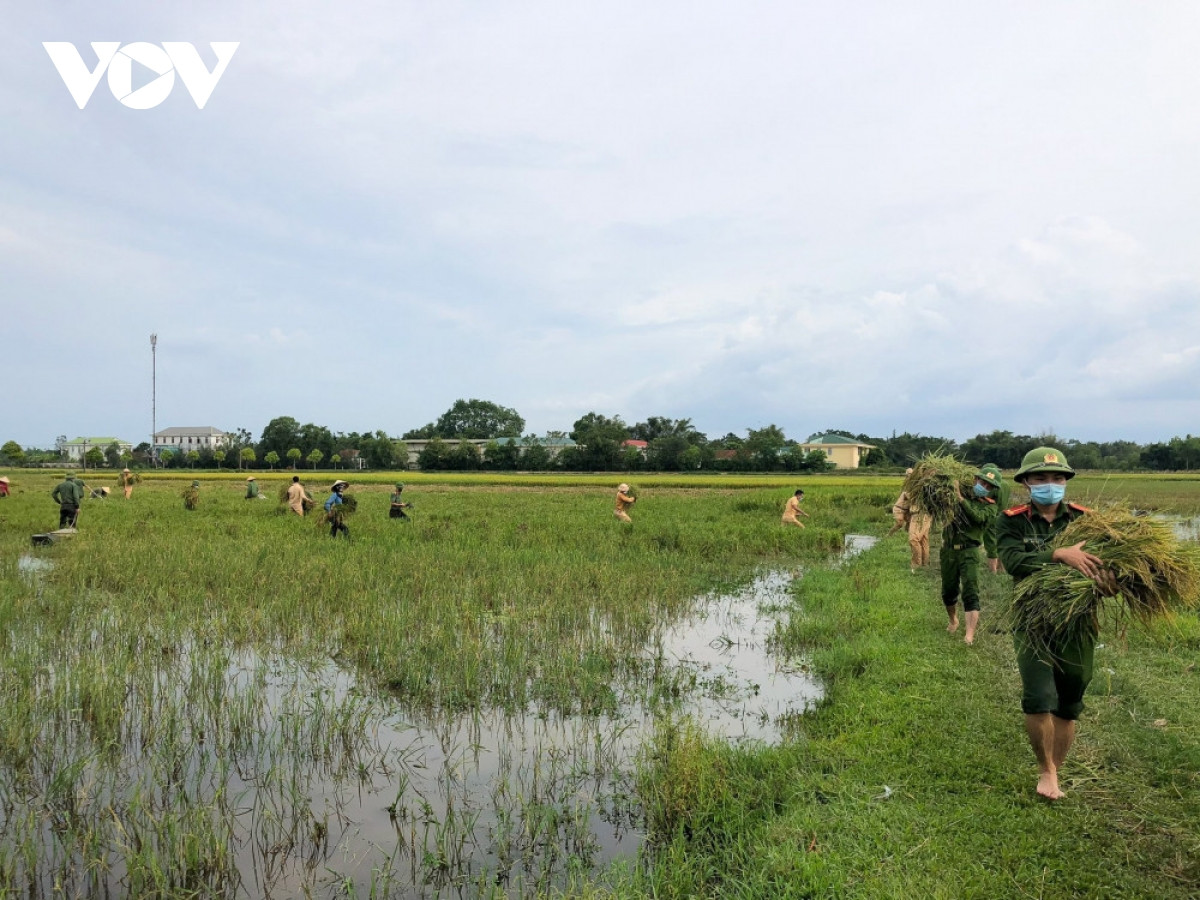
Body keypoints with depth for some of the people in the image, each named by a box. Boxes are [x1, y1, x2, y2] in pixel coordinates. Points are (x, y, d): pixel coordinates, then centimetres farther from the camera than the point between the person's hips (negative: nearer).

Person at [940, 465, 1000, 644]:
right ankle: (953, 621, 37)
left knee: (971, 592, -10)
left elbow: (977, 517, -21)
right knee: (948, 590, 12)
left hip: (969, 551, -3)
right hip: (948, 549, 3)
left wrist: (961, 498, -30)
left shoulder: (990, 506, -1)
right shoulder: (963, 492, 7)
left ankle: (969, 635, -14)